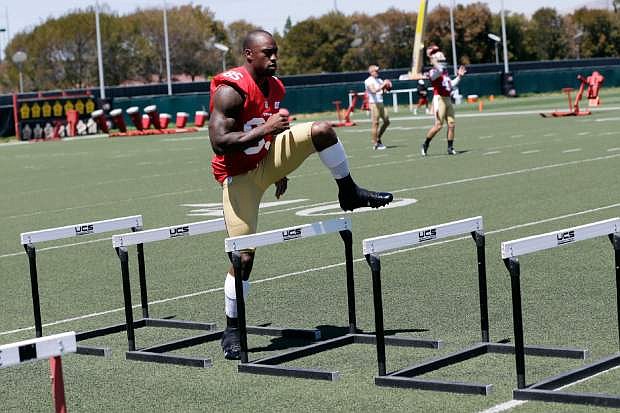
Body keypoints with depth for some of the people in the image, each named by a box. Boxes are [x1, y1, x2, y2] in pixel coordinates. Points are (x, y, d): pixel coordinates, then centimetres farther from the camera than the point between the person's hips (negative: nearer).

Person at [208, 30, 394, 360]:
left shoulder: (275, 88, 1)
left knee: (321, 130, -12)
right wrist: (265, 129, -32)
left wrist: (280, 172, 21)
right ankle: (232, 330, 7)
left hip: (266, 161, 6)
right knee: (244, 256, -7)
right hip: (238, 176, -6)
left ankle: (349, 194, 6)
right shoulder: (230, 91, -24)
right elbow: (218, 142, -31)